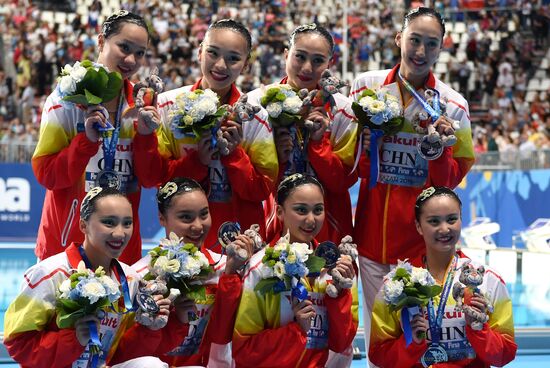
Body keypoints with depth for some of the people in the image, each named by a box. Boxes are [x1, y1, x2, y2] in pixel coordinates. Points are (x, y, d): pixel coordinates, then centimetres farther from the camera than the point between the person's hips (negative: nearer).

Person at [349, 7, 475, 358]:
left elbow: (450, 180, -1)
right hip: (372, 233, 2)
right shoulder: (367, 86, 2)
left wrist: (439, 149, -18)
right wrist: (364, 144, -11)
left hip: (421, 238, -1)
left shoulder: (452, 104, -2)